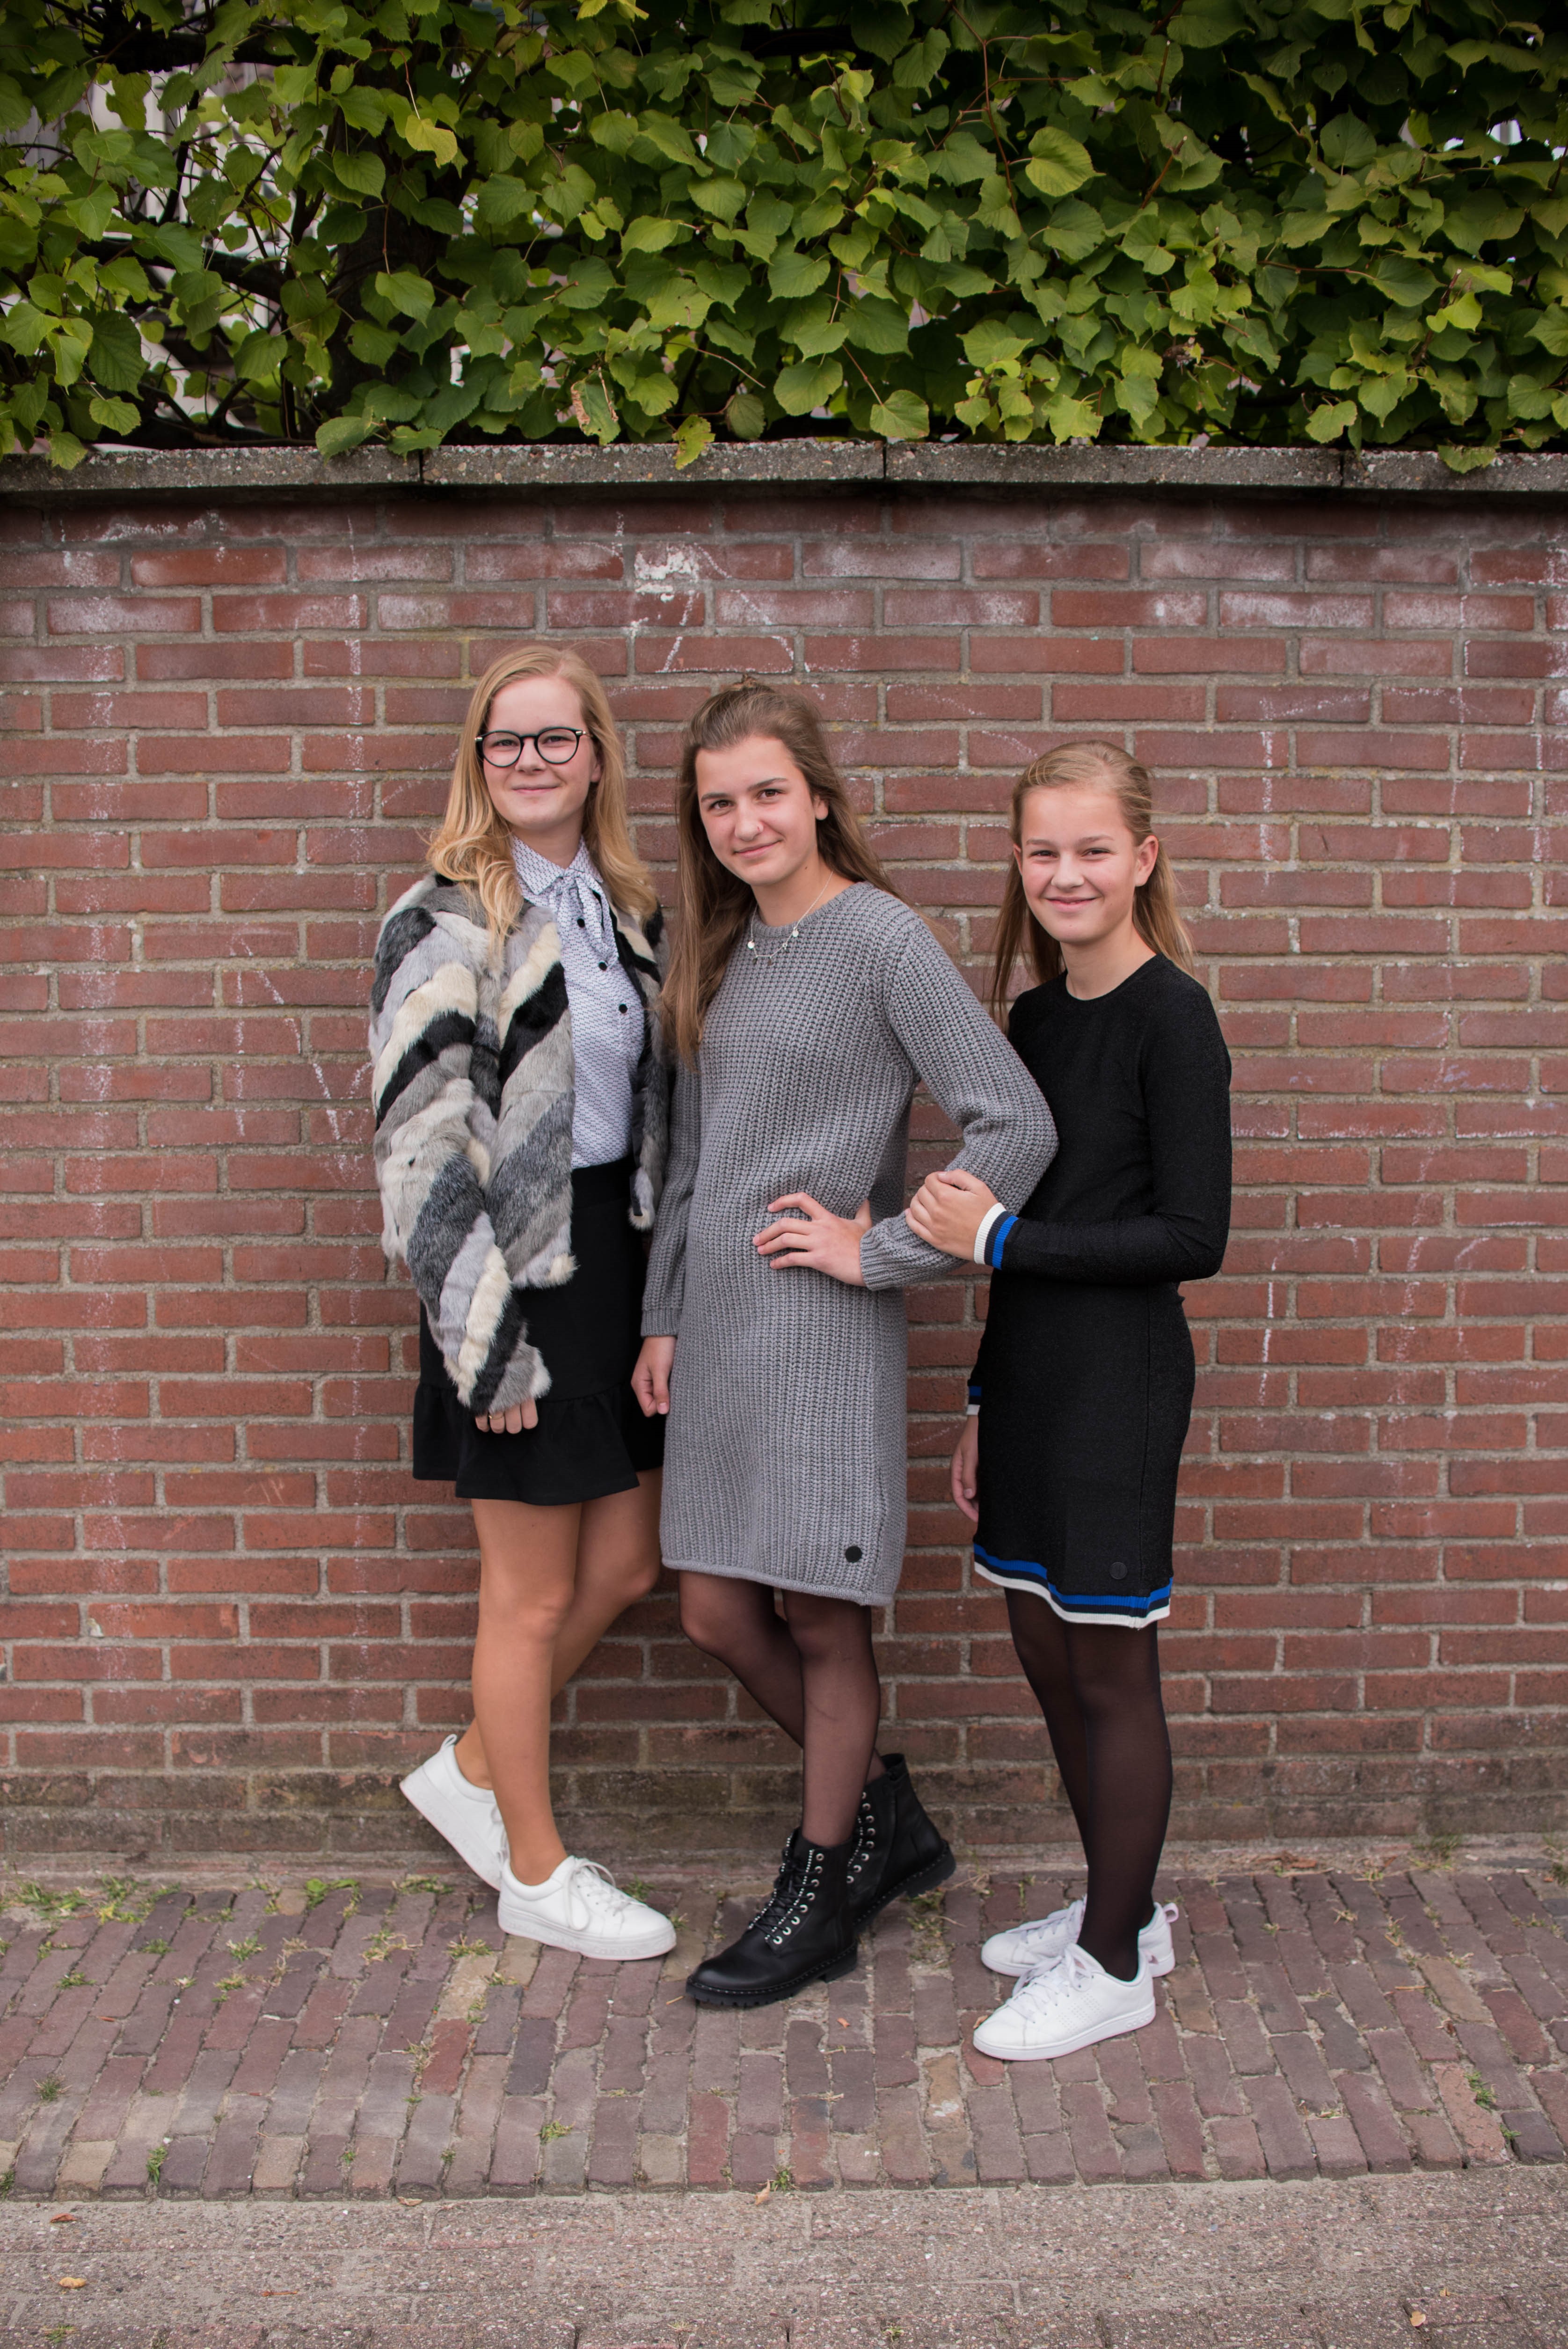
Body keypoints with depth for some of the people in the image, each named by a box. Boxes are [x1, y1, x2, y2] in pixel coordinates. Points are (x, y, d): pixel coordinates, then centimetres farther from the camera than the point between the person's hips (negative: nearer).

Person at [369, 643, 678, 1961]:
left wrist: (666, 1297, 10)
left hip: (619, 1264, 7)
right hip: (518, 1287, -7)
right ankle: (535, 1875, 25)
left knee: (625, 1566, 14)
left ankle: (473, 1774, 36)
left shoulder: (628, 913, 9)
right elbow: (422, 1144, -16)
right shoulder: (445, 924, -12)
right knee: (534, 1594, 6)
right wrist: (485, 1339, -18)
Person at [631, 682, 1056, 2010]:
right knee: (718, 1614, 11)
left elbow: (1017, 1127, -18)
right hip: (715, 1327, 8)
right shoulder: (724, 949, 12)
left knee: (824, 1626, 5)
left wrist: (881, 1250, -13)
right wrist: (662, 1316, 13)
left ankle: (818, 1908, 25)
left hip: (823, 1332, -7)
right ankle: (887, 1819, 33)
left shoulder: (879, 937, -11)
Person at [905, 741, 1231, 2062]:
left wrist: (1001, 1241, -16)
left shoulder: (1171, 1015, -12)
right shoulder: (1037, 1016, 11)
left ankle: (1113, 1966, 20)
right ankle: (1122, 1908, 35)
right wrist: (985, 1405, 16)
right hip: (1030, 1373, 8)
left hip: (1120, 1381, -8)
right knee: (1048, 1656, 16)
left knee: (1109, 1668, 4)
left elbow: (1193, 1236, -16)